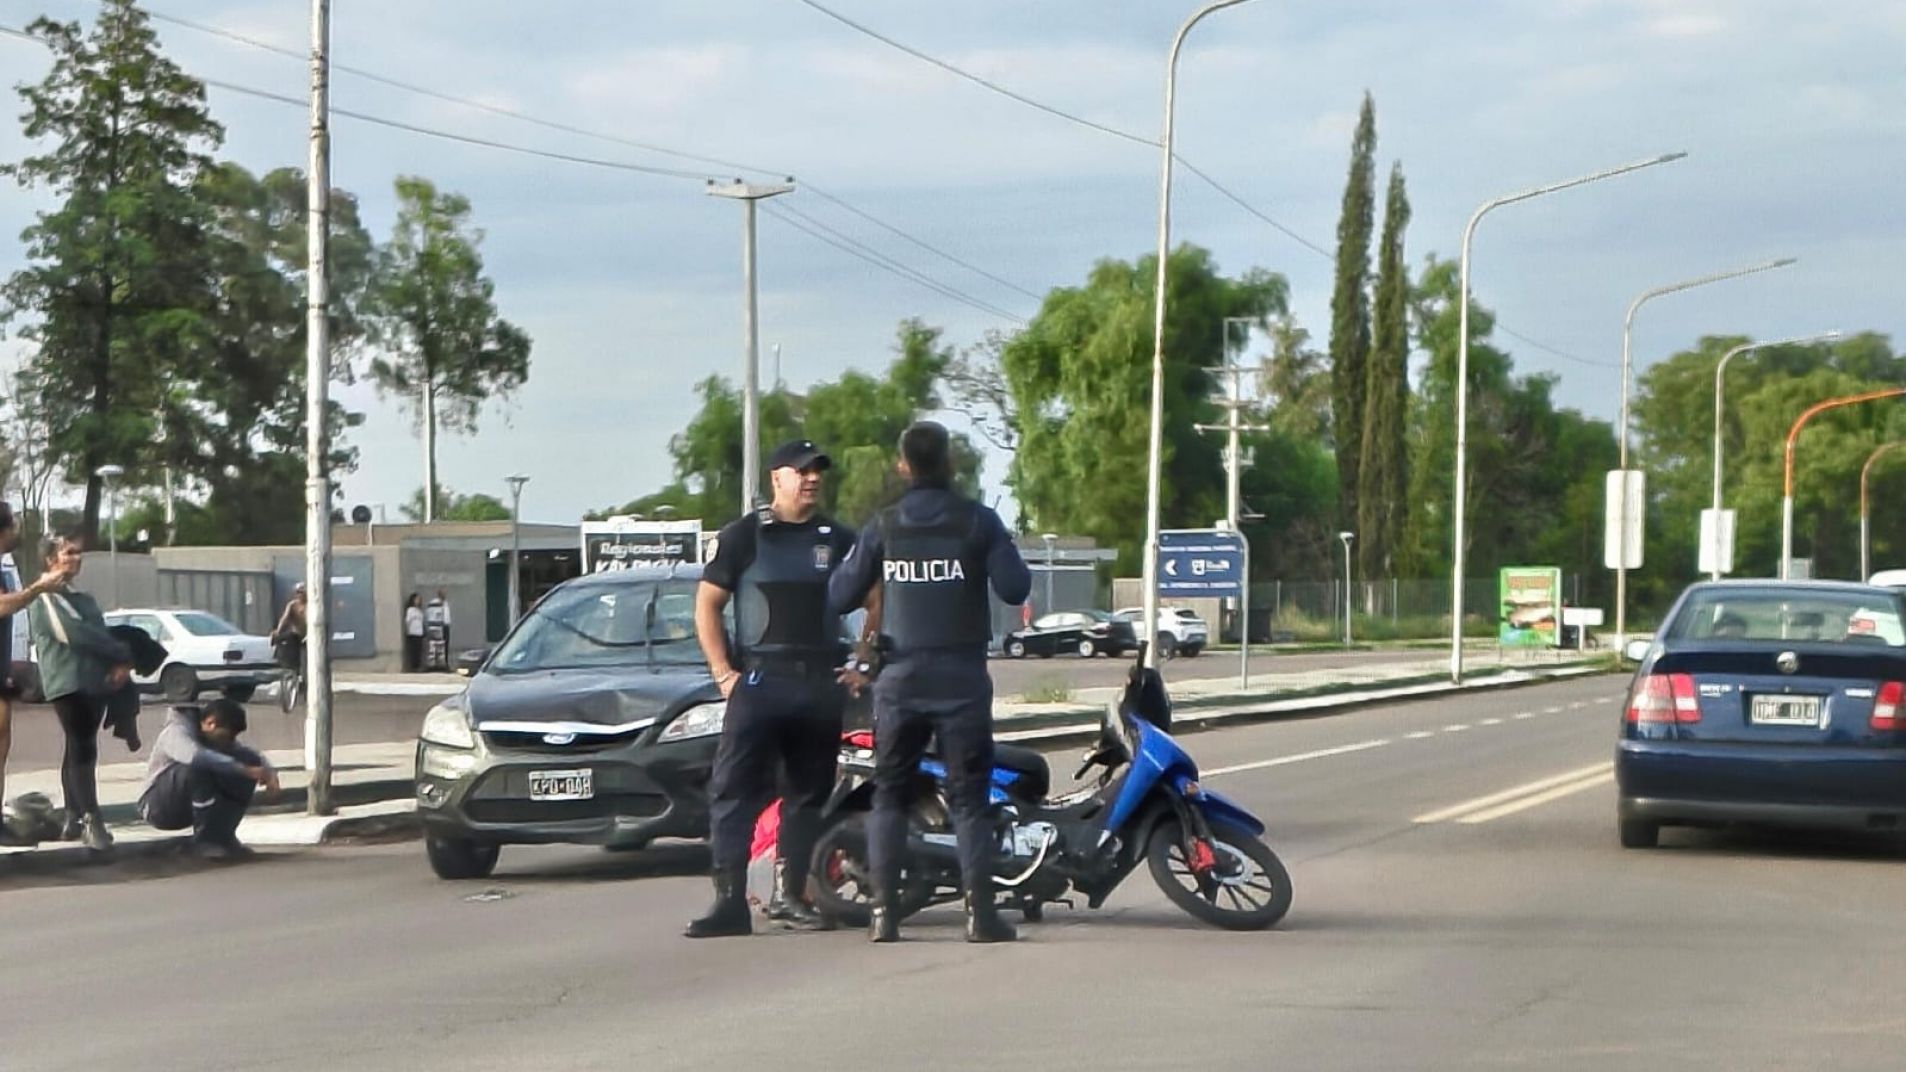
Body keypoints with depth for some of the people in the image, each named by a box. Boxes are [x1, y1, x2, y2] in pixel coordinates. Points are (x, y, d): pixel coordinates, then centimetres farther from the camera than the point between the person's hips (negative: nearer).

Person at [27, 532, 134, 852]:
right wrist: (123, 653, -12)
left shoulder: (84, 600, 22)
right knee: (82, 750, -14)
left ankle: (74, 818, 16)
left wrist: (119, 665, -6)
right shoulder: (47, 599, -5)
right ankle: (92, 821, -19)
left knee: (79, 751, 11)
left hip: (94, 684, 8)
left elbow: (100, 635, 16)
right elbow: (75, 634, -17)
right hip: (68, 684, -8)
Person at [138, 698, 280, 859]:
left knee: (251, 763, -9)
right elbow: (194, 756, -45)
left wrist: (269, 773, -21)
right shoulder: (177, 732, -23)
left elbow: (253, 759, 3)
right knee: (199, 767, -36)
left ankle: (221, 835, -11)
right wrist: (243, 769, -46)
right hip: (158, 807, -7)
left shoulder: (218, 739, 1)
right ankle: (207, 838, -26)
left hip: (190, 808, 7)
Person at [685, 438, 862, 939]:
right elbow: (706, 603, 3)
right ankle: (729, 901, -12)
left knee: (808, 794, 8)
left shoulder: (840, 540, 11)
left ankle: (789, 895, 17)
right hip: (759, 681, -4)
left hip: (822, 684, 4)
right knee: (733, 790, -10)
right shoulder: (744, 535, 2)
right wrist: (723, 673, -5)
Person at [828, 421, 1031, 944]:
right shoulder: (978, 521, -4)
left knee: (889, 795, 10)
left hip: (900, 677, 2)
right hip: (962, 677, -1)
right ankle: (980, 912, -4)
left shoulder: (883, 526, 1)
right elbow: (1014, 589, -7)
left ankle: (884, 912, 1)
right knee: (968, 797, 3)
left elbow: (840, 595, 3)